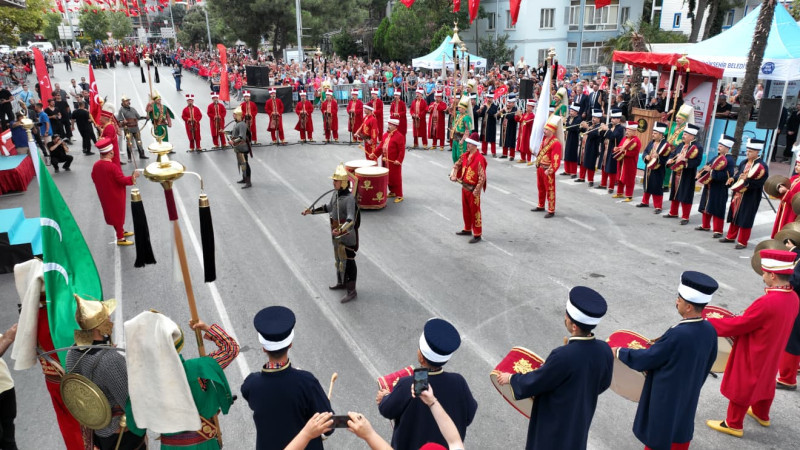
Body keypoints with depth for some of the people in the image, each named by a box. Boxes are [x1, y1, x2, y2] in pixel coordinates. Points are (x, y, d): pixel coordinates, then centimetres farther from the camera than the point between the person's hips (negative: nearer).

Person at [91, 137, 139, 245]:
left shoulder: (96, 165, -4)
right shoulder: (113, 166, -28)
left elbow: (94, 179, 8)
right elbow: (122, 180, -24)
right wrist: (132, 177, -10)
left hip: (105, 196, 7)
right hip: (115, 196, -7)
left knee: (113, 213, 23)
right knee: (118, 214, 6)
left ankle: (121, 231, 41)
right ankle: (120, 238, 16)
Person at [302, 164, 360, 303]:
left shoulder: (349, 198, -26)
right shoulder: (336, 193, 2)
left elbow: (351, 220, -34)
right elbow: (329, 207, 20)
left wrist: (340, 230, -50)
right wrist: (312, 211, 20)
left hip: (347, 235, -9)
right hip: (337, 233, 9)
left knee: (347, 262, -2)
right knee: (339, 259, 22)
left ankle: (351, 291, 8)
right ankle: (342, 283, 41)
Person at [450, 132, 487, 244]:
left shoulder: (479, 159, -21)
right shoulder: (465, 156, 3)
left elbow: (482, 177, -22)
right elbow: (457, 165, 16)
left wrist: (476, 191, -21)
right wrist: (453, 175, -4)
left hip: (473, 189, -8)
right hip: (464, 187, 8)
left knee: (475, 212, 0)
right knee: (465, 210, 20)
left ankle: (477, 235, 9)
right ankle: (467, 229, 37)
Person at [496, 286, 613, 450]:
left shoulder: (563, 357, -37)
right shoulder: (605, 350, -18)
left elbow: (532, 384, -22)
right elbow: (603, 384, 1)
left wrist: (511, 378, -3)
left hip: (554, 422, -5)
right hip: (581, 421, 6)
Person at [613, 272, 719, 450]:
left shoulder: (677, 334, -34)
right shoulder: (709, 330, -11)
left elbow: (648, 358, -22)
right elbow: (709, 362, 6)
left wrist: (619, 352, -7)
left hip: (665, 398, -7)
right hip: (689, 396, 7)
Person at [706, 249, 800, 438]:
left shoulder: (767, 303, -36)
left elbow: (739, 325, -26)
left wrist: (709, 324, -16)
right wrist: (746, 317, 7)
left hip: (753, 356, -8)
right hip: (771, 352, 8)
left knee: (741, 388, 10)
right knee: (764, 382, 29)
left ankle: (733, 424, 27)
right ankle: (761, 415, 51)